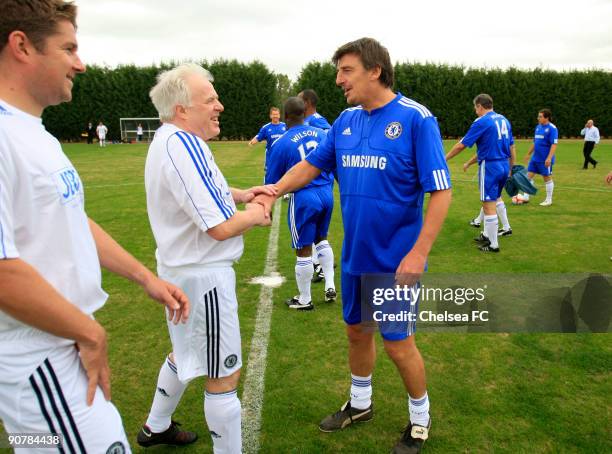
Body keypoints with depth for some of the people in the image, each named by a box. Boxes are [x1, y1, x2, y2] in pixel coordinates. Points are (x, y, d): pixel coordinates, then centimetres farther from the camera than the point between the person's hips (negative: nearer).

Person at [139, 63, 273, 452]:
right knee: (225, 375, 2)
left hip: (183, 269, 11)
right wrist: (253, 215, -8)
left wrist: (240, 195, 9)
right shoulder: (183, 145, -25)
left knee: (186, 352, 29)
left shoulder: (171, 139, 8)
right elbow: (220, 227, -28)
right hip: (203, 275, -11)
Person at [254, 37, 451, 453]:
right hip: (355, 255, 6)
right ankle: (360, 404, 44)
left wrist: (419, 253, -22)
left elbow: (441, 191, -16)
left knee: (398, 343, 6)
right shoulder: (346, 121, 4)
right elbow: (312, 164, 13)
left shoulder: (415, 118, -14)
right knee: (357, 330, 19)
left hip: (396, 260, -6)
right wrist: (275, 190, -3)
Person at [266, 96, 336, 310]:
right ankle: (330, 286, 25)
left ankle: (304, 300, 21)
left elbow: (271, 182, -1)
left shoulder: (281, 144, -9)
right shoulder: (321, 134, 4)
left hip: (303, 198, -5)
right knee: (321, 239, 27)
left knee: (304, 250, 7)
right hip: (326, 194, 5)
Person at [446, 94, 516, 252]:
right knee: (496, 197, 29)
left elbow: (461, 145, -10)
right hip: (504, 166, 8)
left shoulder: (481, 122, -11)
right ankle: (506, 228, 41)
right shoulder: (504, 120, 11)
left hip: (490, 167, -8)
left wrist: (445, 158, 2)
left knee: (489, 206, -2)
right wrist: (511, 168, 23)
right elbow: (511, 147, 15)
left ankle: (493, 245, 3)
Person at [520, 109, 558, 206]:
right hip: (535, 158, 7)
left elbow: (554, 144, -18)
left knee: (547, 178, 4)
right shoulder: (538, 127, 11)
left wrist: (549, 158, -25)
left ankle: (549, 200, 16)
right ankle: (525, 197, 12)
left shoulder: (552, 128, -12)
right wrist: (528, 154, 22)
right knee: (529, 175, 5)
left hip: (545, 160, -7)